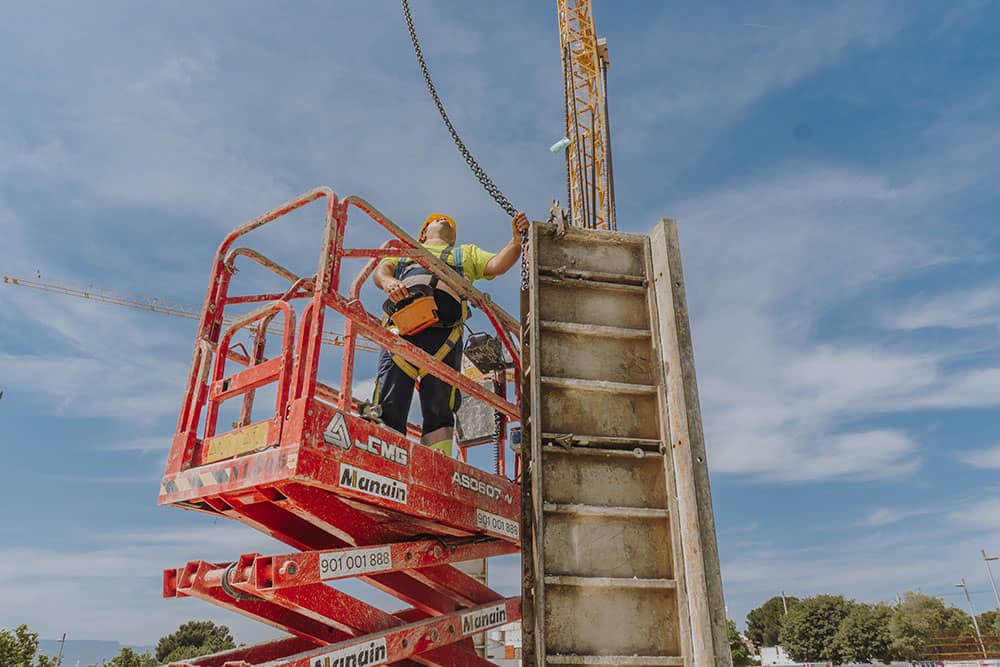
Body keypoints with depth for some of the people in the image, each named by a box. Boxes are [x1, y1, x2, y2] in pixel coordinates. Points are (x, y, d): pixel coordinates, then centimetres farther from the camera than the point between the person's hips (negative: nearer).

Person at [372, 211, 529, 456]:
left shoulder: (467, 252, 40)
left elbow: (497, 265, 21)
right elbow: (382, 270, 17)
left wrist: (516, 240, 2)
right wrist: (388, 282, -7)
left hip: (444, 328, 0)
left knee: (439, 408, -11)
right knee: (389, 405, -13)